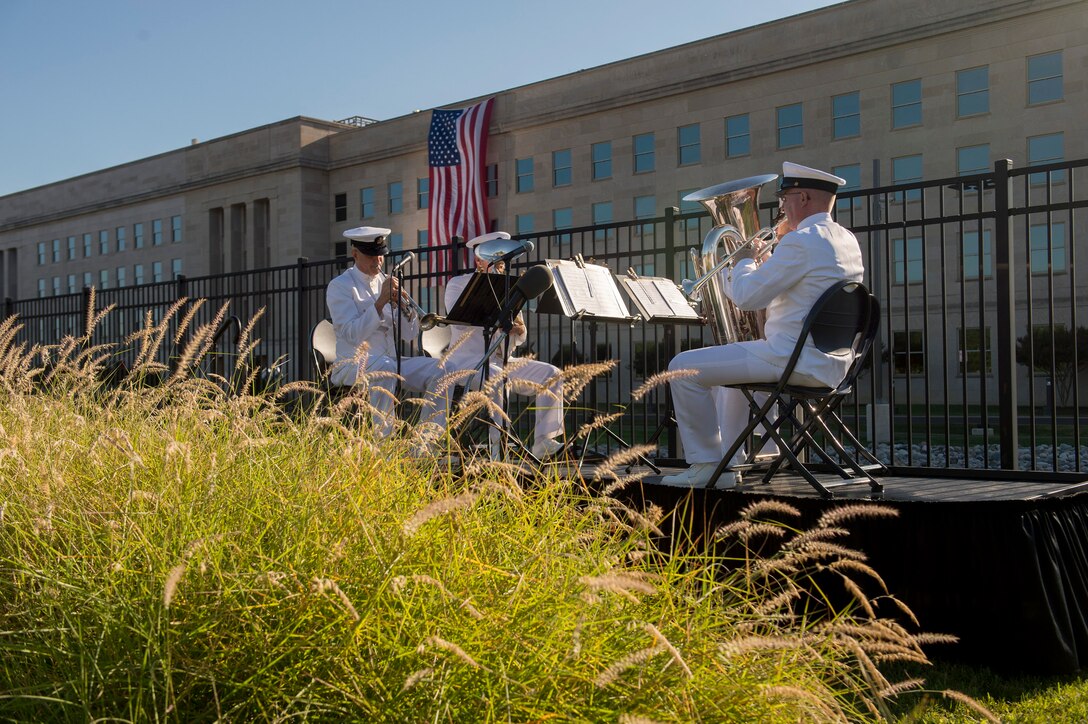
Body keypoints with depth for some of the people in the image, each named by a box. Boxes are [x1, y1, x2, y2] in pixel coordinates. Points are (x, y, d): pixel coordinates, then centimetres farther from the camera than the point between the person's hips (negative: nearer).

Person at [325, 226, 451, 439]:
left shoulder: (387, 282, 15)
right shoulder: (340, 286, -1)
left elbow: (410, 335, 9)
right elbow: (352, 334, -16)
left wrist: (402, 304, -10)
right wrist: (381, 302, -21)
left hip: (390, 362, 6)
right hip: (351, 364, -6)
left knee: (436, 370, -17)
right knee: (384, 368, -37)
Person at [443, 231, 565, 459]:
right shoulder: (458, 284, 2)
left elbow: (518, 340, 17)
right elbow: (459, 320, -19)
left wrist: (519, 331, -9)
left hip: (502, 361, 6)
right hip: (467, 360, -6)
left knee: (551, 375, -12)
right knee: (499, 380, -38)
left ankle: (544, 442, -15)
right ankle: (497, 446, -33)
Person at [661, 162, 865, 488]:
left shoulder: (801, 242, -18)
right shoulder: (847, 241, 12)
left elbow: (745, 296, -17)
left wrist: (744, 261, 2)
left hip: (795, 359, -10)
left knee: (683, 368, -6)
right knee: (727, 365, 33)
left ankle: (706, 464, 1)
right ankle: (728, 465, 31)